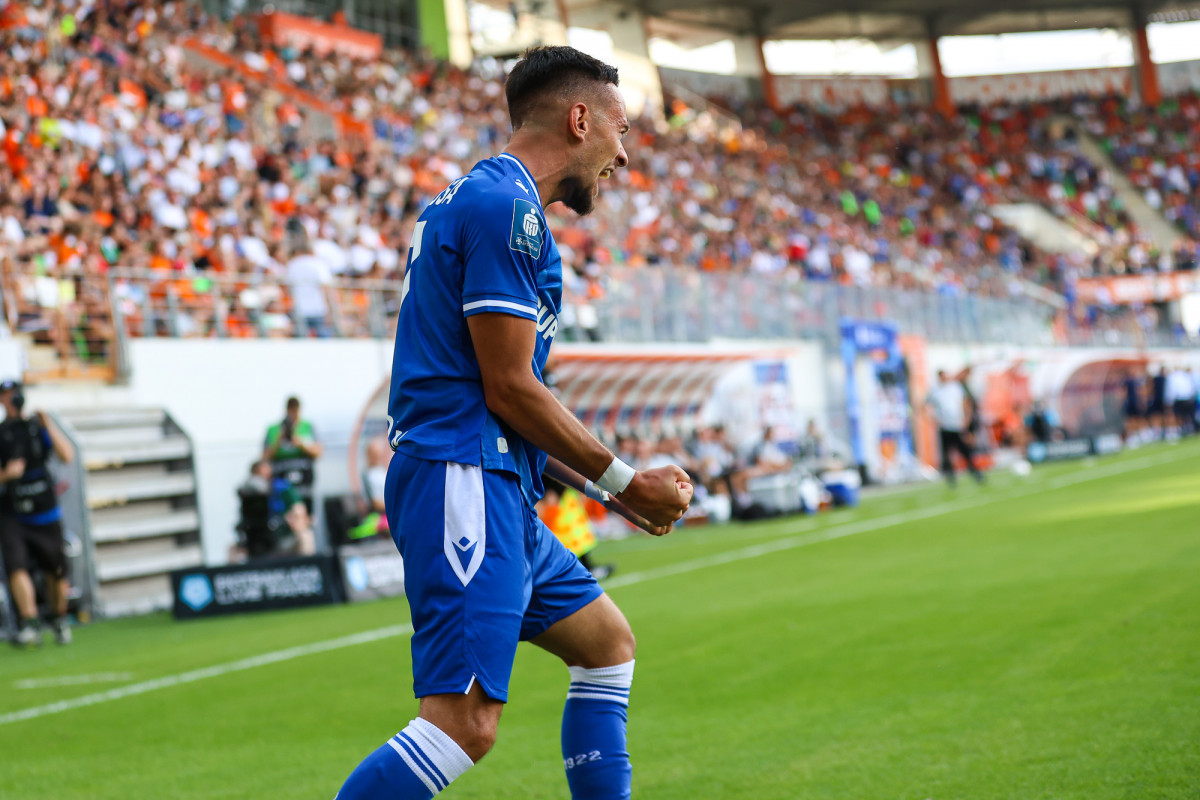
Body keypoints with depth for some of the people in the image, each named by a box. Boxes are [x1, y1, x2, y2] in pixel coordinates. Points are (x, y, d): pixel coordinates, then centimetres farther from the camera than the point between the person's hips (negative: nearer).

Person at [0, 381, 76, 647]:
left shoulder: (39, 427, 3)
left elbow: (67, 456, -10)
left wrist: (47, 424, -16)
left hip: (45, 513, 1)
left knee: (56, 570, 7)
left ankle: (60, 620, 28)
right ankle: (29, 624, -21)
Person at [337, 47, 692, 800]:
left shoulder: (479, 199, 20)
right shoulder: (505, 207, -13)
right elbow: (509, 388, -16)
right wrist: (623, 481, -5)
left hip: (496, 493, 11)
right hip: (463, 482, -11)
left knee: (607, 642, 21)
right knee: (466, 724, -18)